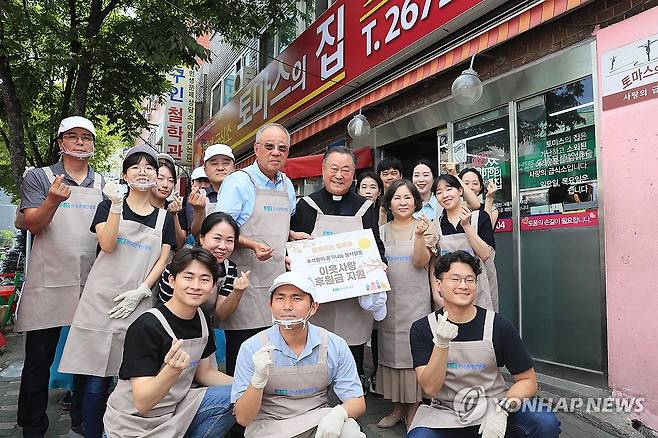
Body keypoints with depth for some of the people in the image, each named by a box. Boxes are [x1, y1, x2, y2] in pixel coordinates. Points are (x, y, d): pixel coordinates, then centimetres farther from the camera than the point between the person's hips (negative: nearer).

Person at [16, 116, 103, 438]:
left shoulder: (104, 184, 12)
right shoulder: (39, 177, 3)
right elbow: (32, 225, -6)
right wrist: (53, 200, -25)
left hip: (92, 283, 3)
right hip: (49, 281, -3)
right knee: (39, 359, 5)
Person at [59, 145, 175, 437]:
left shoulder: (164, 218, 12)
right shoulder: (109, 206, 7)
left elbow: (163, 260, 6)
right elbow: (108, 245, -9)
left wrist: (140, 292, -6)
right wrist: (117, 203, -15)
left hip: (137, 303, 2)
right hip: (101, 300, -1)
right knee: (96, 379, 0)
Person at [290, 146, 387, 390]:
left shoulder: (365, 208, 11)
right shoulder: (306, 205, 6)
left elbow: (377, 248, 14)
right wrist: (295, 239, -13)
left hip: (355, 301, 1)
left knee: (353, 368, 7)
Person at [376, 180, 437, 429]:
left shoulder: (425, 227, 2)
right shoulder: (381, 231, 10)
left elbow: (421, 261, -9)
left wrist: (420, 235, -23)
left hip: (415, 300, -3)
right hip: (388, 299, 3)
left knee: (414, 350, -1)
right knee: (390, 349, 8)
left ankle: (413, 410, 13)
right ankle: (397, 407, 22)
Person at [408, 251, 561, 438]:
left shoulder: (499, 326, -6)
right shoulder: (422, 329, -6)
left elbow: (528, 380, -1)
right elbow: (430, 387, -13)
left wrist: (501, 410, -19)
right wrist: (442, 343, -29)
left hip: (494, 408, 2)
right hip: (445, 413, -1)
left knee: (546, 423, -24)